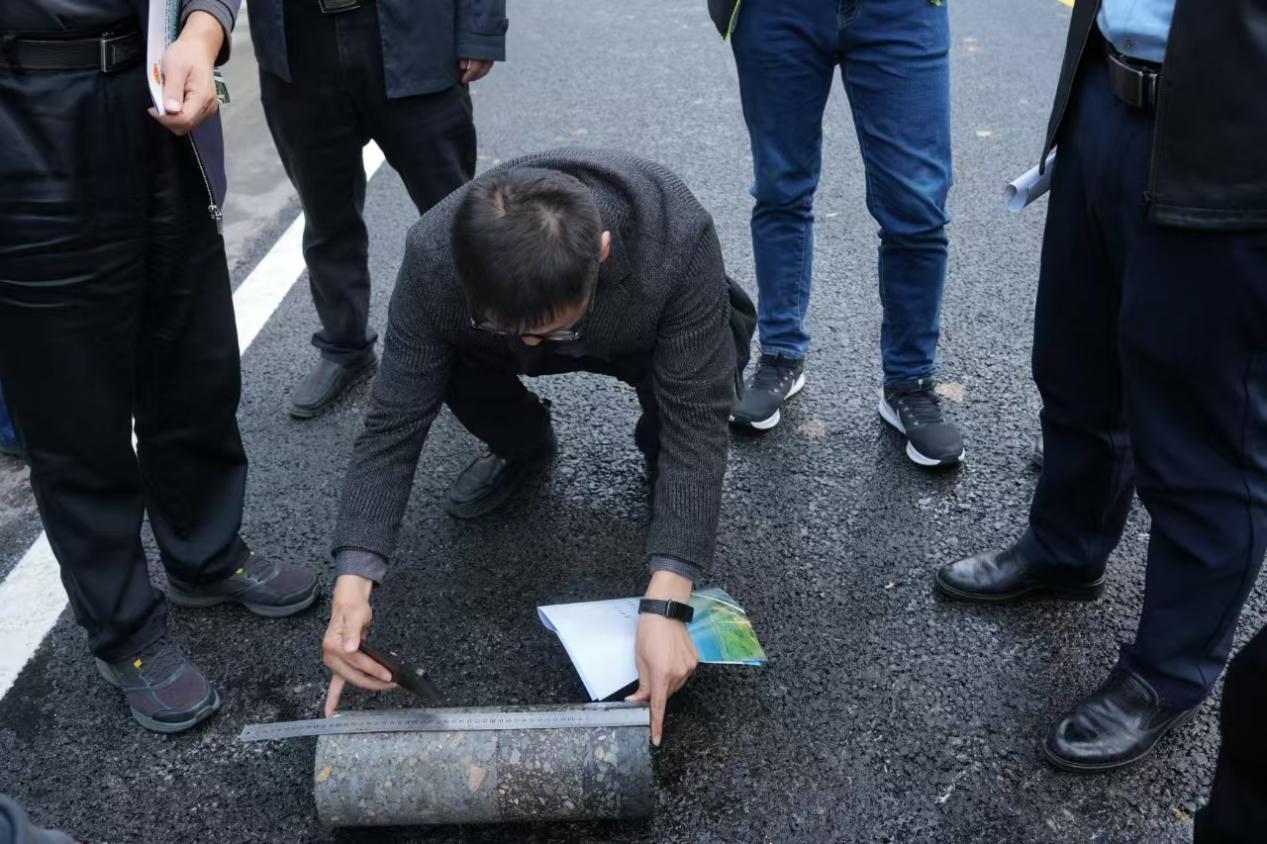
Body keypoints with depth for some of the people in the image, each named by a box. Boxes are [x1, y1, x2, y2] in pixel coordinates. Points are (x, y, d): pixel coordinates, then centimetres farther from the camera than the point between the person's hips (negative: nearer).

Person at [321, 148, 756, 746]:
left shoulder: (679, 241, -42)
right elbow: (393, 422, -31)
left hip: (650, 337, -1)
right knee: (449, 364, -28)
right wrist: (353, 584, -42)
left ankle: (659, 455, 5)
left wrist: (665, 603, -46)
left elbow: (697, 424, -39)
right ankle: (523, 449, 5)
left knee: (696, 400, -32)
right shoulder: (434, 255, -36)